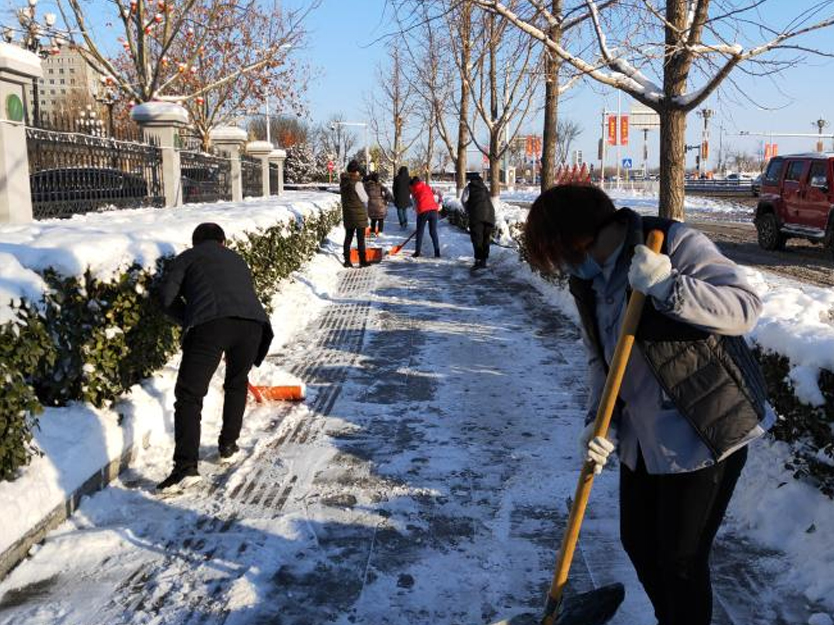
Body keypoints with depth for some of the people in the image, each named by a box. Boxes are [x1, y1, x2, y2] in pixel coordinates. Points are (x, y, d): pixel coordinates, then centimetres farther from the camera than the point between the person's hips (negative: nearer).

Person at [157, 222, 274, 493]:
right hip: (252, 322, 4)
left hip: (209, 323, -4)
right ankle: (228, 445, 33)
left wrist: (189, 322, 26)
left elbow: (168, 297, 12)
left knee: (189, 396, 0)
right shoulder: (237, 260, 36)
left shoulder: (189, 257, 24)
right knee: (237, 384, 28)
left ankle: (186, 466, -11)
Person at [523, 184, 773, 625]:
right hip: (643, 438, 8)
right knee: (638, 542, 19)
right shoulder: (588, 279, 5)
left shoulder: (675, 244, -18)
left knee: (681, 560, 2)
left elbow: (745, 306, -23)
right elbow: (600, 358, 8)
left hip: (706, 435, -8)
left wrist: (669, 287, -36)